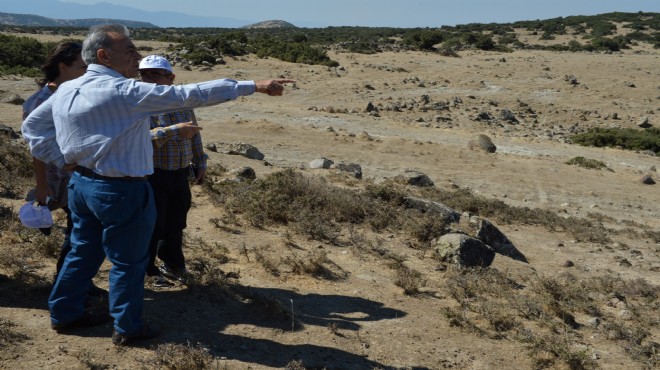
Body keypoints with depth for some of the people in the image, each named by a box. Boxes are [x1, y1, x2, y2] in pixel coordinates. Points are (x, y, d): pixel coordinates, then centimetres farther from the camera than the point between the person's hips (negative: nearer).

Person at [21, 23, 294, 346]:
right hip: (121, 190, -8)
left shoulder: (65, 90, 2)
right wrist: (252, 86, -22)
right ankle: (127, 328, 22)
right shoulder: (126, 92, -22)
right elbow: (189, 95, -24)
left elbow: (32, 125, 13)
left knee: (83, 251, 23)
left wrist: (62, 159, 10)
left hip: (81, 183, 8)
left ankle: (64, 313, 37)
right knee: (129, 261, 8)